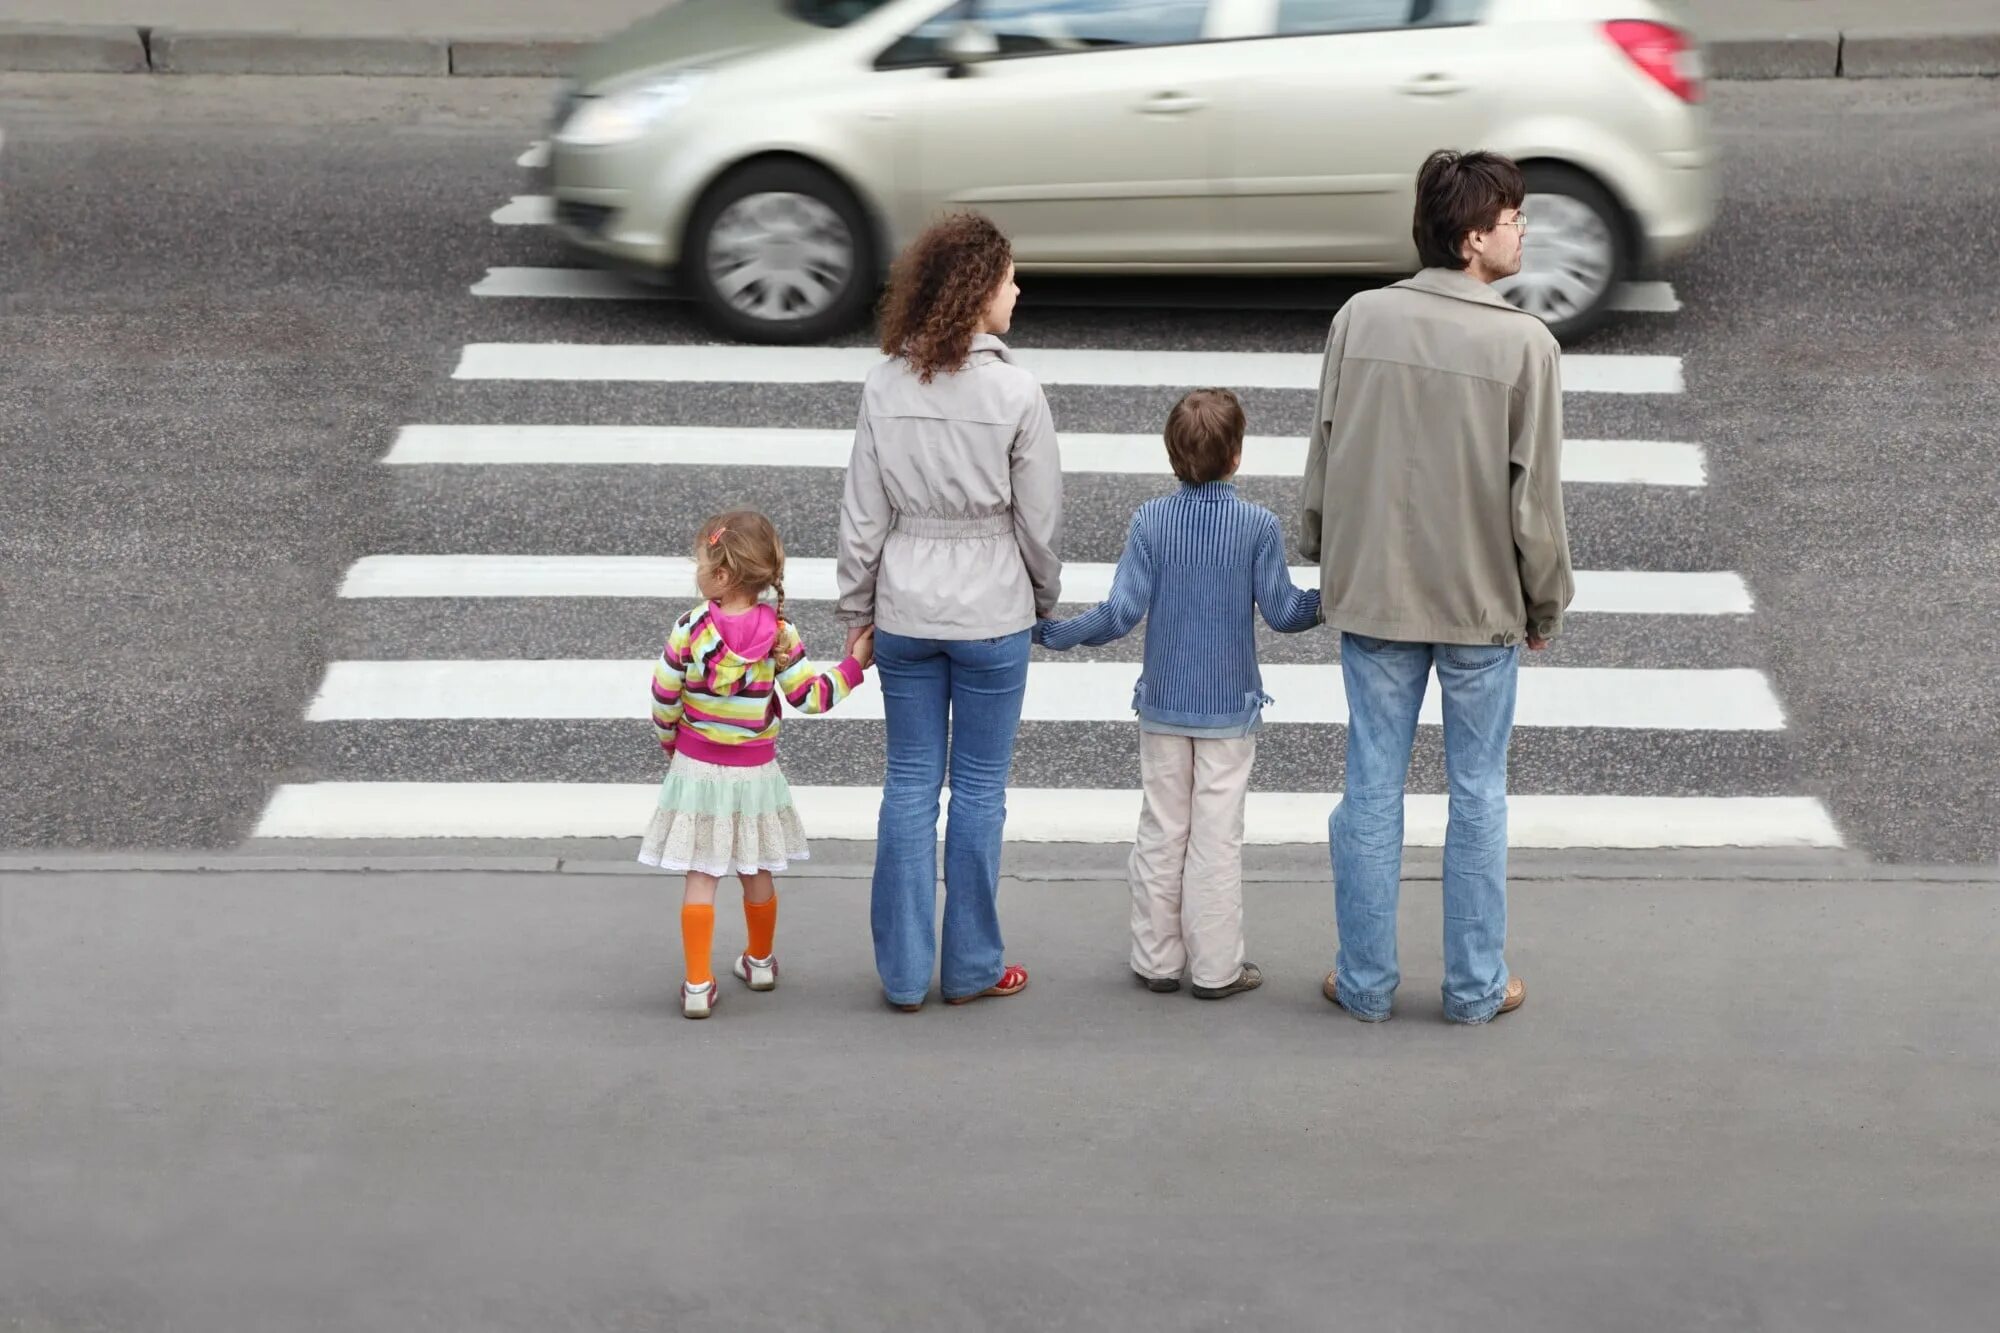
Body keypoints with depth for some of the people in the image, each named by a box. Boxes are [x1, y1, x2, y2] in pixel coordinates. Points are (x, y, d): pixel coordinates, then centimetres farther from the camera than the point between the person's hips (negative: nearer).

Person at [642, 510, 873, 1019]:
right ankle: (760, 961, 37)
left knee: (700, 877, 3)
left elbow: (664, 701, -7)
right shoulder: (779, 634, -11)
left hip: (697, 769, -2)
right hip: (755, 773, 2)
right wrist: (854, 665, 1)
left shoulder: (690, 630, -14)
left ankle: (698, 985, 0)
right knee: (758, 873, 18)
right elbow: (809, 696, -12)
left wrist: (670, 743, 11)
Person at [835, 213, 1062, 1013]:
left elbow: (862, 516, -1)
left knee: (909, 784, 10)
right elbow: (1039, 521, -6)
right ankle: (970, 968, 17)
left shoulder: (886, 387, -5)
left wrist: (858, 610, 10)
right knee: (979, 789, 8)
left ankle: (904, 974, 14)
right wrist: (1045, 601, 11)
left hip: (905, 612, 3)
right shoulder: (1016, 392, -13)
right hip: (992, 614, -3)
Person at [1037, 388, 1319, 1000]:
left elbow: (1122, 612, -12)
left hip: (1163, 704, 2)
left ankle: (1156, 959, 17)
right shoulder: (1258, 525, -12)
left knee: (1160, 832, 11)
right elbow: (1281, 611, -8)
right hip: (1230, 708, -2)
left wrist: (1054, 632, 1)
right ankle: (1215, 967, 10)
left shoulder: (1150, 520, -9)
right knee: (1217, 836, 5)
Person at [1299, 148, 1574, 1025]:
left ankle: (1365, 981, 18)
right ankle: (1476, 985, 19)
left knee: (1372, 788, 10)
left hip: (1372, 593, 2)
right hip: (1481, 603, -2)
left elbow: (1323, 459, 2)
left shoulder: (1360, 320, -6)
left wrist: (1324, 563, 16)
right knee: (1478, 793, 10)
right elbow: (1536, 497, -10)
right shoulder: (1524, 343, -14)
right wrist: (1546, 603, 4)